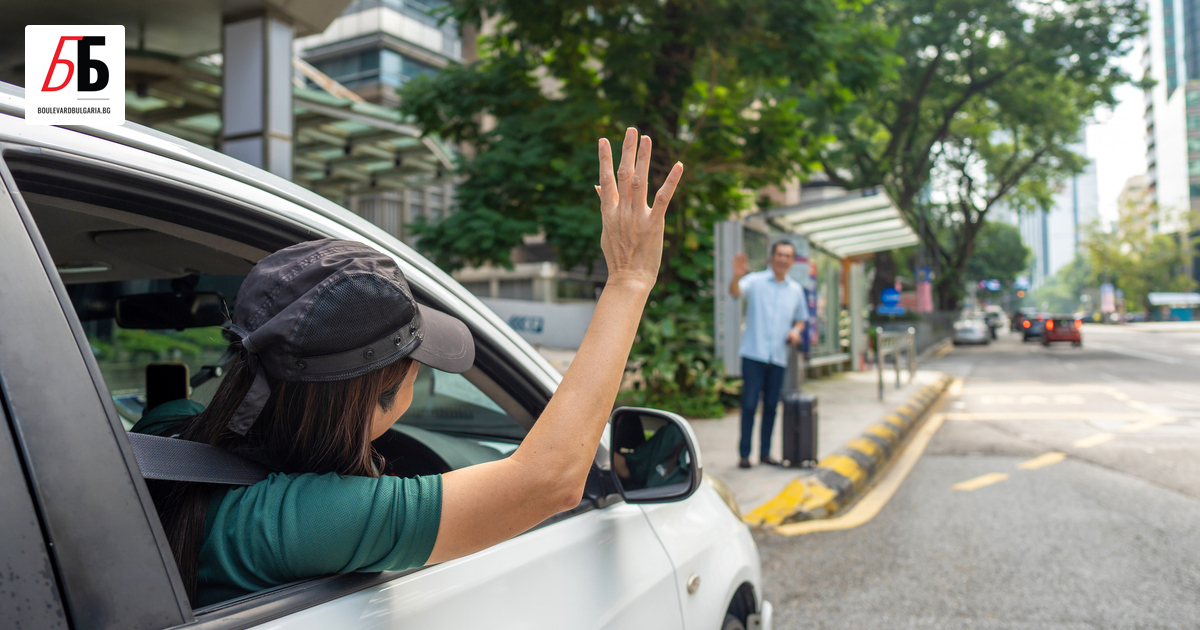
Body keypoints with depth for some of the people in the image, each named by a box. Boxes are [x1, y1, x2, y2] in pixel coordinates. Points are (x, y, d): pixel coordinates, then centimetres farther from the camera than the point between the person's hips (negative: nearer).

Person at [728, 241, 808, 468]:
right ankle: (744, 454, 3)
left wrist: (796, 330, 2)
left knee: (771, 406, 8)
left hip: (779, 356, 4)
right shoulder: (755, 281, 0)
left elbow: (801, 318, 25)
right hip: (754, 354, -4)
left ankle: (765, 452, 18)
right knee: (749, 404, -4)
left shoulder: (796, 290, 14)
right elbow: (735, 292, -20)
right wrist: (737, 276, -42)